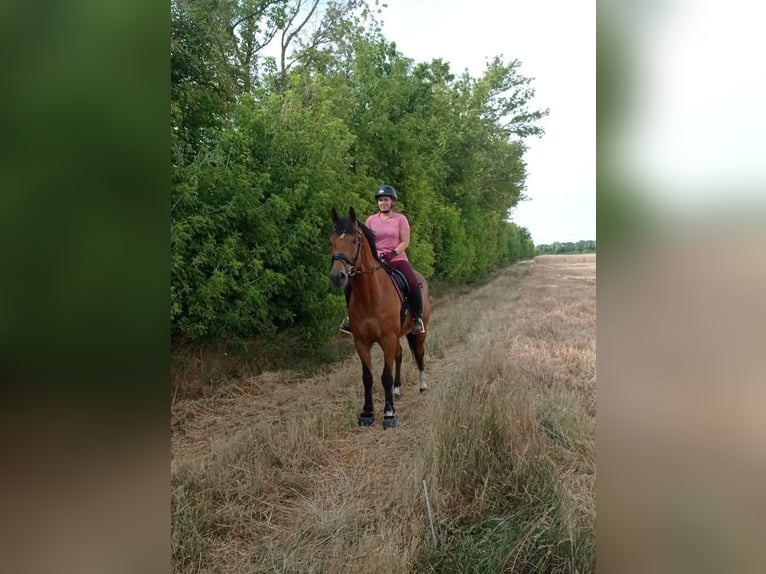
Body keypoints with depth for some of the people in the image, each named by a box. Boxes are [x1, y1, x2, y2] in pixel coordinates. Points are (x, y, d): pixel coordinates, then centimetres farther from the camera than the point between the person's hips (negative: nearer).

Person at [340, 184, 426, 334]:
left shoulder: (400, 218, 3)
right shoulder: (371, 219, 9)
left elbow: (405, 242, -3)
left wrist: (393, 252, -18)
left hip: (397, 259, -2)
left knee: (414, 284, -26)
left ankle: (417, 317, -6)